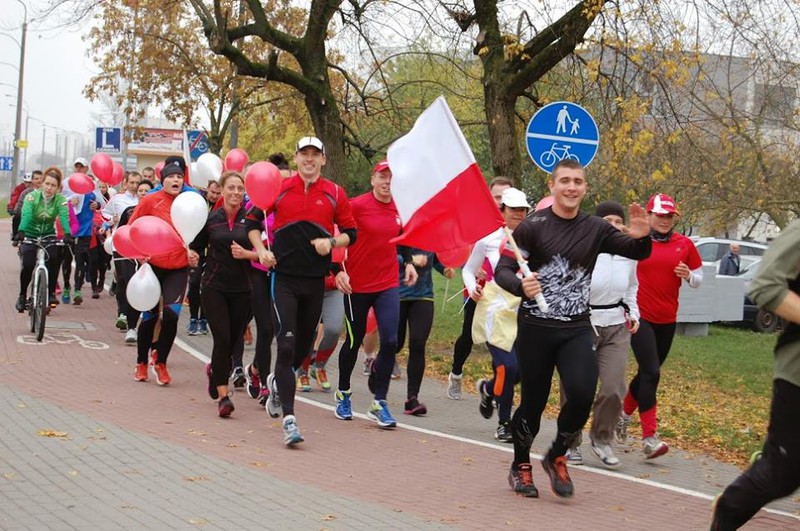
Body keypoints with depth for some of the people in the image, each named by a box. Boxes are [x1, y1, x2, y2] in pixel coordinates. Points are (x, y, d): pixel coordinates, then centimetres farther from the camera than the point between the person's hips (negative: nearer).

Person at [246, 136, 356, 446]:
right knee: (286, 345, -12)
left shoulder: (335, 194, 4)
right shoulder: (278, 189, 2)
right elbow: (253, 220, 13)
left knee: (303, 346, 15)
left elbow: (350, 232, 10)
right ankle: (289, 418, -13)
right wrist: (261, 250, -2)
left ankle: (277, 382, 46)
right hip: (283, 278, -2)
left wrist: (331, 242, -10)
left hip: (316, 280, 3)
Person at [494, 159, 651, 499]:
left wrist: (641, 237, -22)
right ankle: (520, 465, 31)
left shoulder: (594, 229, 4)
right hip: (535, 327, -2)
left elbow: (638, 254, 1)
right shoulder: (533, 226, -6)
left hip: (577, 329, 2)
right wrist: (521, 287, -31)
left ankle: (556, 457, 10)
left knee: (582, 394, -16)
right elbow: (502, 270, -9)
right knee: (533, 402, 6)